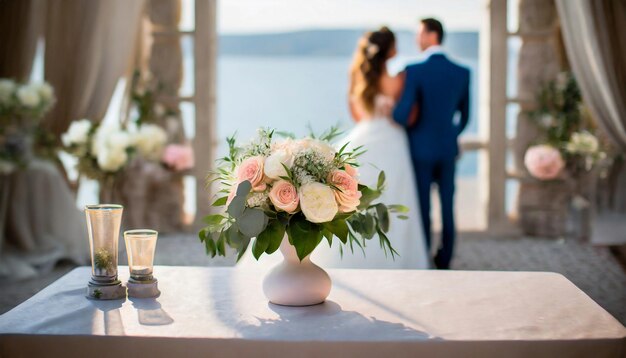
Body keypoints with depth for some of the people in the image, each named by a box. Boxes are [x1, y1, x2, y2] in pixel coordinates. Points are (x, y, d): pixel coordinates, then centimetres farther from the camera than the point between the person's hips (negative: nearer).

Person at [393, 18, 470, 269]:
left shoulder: (414, 71, -16)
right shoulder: (462, 72, 0)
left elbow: (401, 114, -21)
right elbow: (464, 116, 9)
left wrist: (407, 123, 4)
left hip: (421, 149, -4)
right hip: (448, 149, 4)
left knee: (422, 208, 5)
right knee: (447, 207, 12)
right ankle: (444, 260, 18)